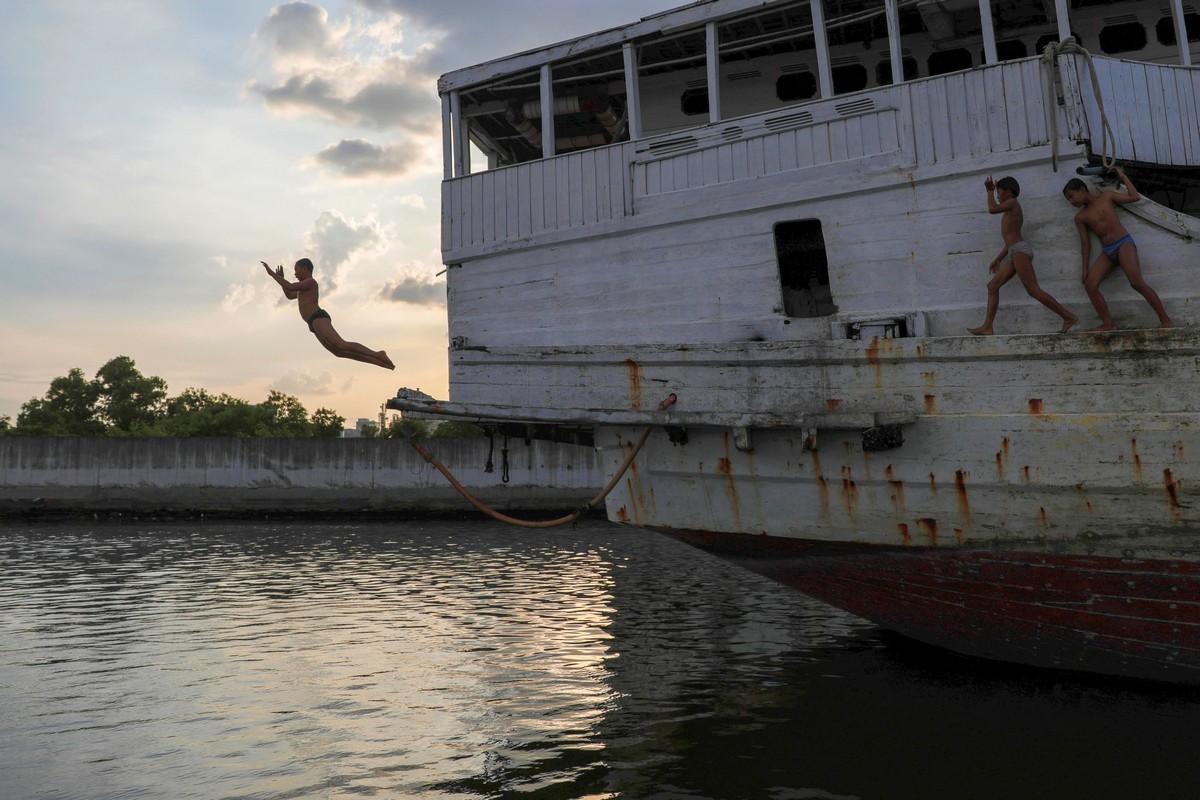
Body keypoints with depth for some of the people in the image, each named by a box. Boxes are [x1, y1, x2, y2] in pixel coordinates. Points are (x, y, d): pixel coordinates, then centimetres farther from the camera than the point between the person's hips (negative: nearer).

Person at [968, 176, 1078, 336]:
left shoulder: (1012, 202, 3)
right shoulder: (1011, 213, 28)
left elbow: (992, 209, -12)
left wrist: (990, 190, 3)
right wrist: (997, 260, 31)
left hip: (1020, 250, -10)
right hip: (1014, 253, 10)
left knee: (1034, 291, -16)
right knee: (992, 286, 5)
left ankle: (1068, 316, -16)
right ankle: (987, 327, 0)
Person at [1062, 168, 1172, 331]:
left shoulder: (1106, 197, 6)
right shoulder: (1080, 217, 11)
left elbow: (1135, 197, 5)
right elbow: (1085, 243, 10)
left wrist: (1123, 176, 12)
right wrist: (1085, 268, 3)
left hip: (1124, 243, -4)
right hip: (1106, 251, 4)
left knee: (1137, 282, -24)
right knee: (1090, 284, -18)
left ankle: (1165, 320, -18)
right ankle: (1109, 324, -16)